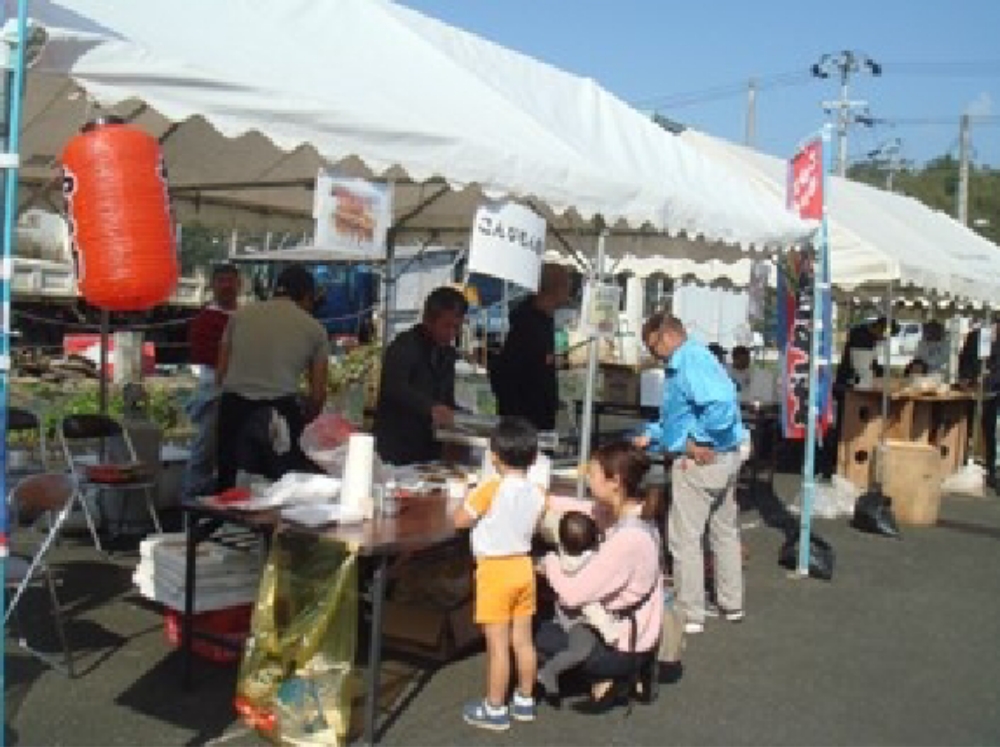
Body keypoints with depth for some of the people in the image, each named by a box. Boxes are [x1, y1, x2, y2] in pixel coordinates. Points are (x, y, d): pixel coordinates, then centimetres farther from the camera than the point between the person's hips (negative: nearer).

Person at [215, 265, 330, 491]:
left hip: (234, 405, 2)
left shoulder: (240, 315, 16)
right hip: (280, 409, -2)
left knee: (229, 486, 11)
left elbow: (220, 374, 14)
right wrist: (303, 423, 27)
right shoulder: (314, 328, 11)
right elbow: (318, 394, 10)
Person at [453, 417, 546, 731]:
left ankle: (495, 710, 11)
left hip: (495, 570, -7)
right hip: (523, 567, 7)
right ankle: (525, 701, 28)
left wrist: (471, 500, 7)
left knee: (498, 644, 1)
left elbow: (459, 521, -10)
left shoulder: (491, 489, -20)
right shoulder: (537, 494, -1)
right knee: (523, 640, 16)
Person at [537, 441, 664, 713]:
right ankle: (627, 674, 17)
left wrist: (549, 562, -12)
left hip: (624, 647, -8)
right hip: (632, 633, 8)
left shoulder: (627, 539, -33)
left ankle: (606, 681, 7)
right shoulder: (632, 513, -7)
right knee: (549, 618, 25)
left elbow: (572, 594, -30)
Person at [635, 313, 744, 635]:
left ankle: (690, 615, 9)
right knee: (725, 531, 20)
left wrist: (700, 442, -25)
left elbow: (722, 403, -35)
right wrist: (651, 437, 19)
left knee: (684, 537, 1)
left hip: (701, 461, -11)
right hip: (726, 458, 11)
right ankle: (731, 604, 33)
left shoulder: (690, 361, -19)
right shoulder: (690, 359, 13)